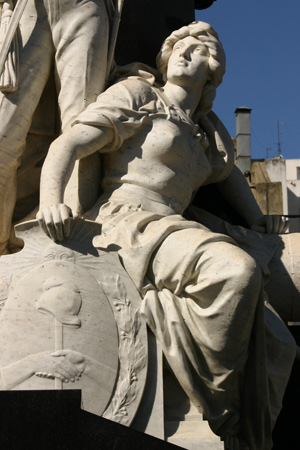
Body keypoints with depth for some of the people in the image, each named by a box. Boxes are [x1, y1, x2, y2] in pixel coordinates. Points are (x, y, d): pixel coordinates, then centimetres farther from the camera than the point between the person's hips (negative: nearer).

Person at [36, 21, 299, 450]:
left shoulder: (206, 130, 24)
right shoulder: (136, 95, 6)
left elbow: (228, 175, 43)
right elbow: (68, 145, -4)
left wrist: (257, 221, 28)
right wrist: (50, 196, -23)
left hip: (174, 230, 7)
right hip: (129, 225, -7)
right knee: (235, 270, -33)